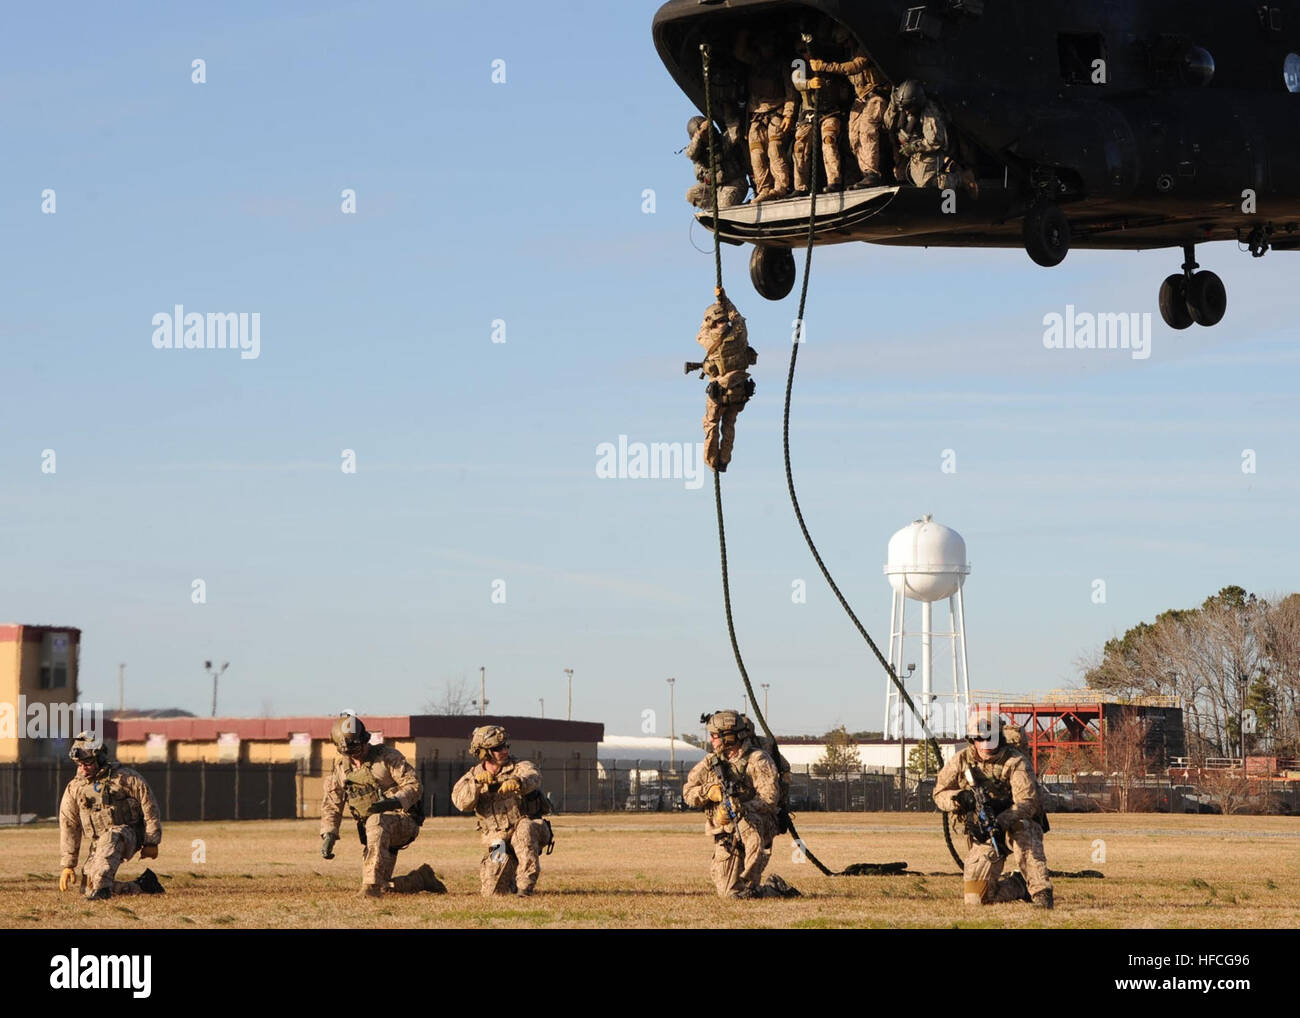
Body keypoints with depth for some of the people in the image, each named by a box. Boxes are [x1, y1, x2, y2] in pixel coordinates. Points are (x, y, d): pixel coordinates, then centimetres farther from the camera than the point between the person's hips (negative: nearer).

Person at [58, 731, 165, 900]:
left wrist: (151, 842, -5)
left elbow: (149, 806, -4)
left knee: (109, 838, -39)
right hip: (100, 845, 5)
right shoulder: (74, 788, 4)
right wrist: (67, 865, 4)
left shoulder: (125, 777, -7)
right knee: (88, 889, -7)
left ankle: (102, 886, -45)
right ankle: (143, 885, 7)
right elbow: (68, 827, 7)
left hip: (128, 836, -5)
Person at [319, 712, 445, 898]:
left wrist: (393, 802, -33)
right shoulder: (340, 768, 5)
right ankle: (422, 878, 27)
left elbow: (414, 787, -14)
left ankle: (372, 884, -42)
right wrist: (328, 836, -7)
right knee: (384, 887, 0)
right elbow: (331, 805, 9)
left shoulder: (387, 756, -8)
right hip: (374, 833, 6)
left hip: (402, 821, -6)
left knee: (376, 822, -40)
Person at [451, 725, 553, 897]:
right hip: (498, 840, 3)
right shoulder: (473, 776, 4)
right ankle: (512, 879, 30)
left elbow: (533, 778, -28)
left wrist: (517, 782, -51)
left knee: (524, 829, -38)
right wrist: (476, 782, -31)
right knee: (492, 891, -5)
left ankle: (526, 882, -30)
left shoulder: (520, 767, -3)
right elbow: (461, 803, -14)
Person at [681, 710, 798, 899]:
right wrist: (708, 791, -13)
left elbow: (769, 799, -18)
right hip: (725, 838, 5)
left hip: (757, 827, -5)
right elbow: (688, 793, 9)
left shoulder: (757, 760, -9)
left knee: (747, 822, -40)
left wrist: (737, 810, -31)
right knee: (729, 894, -4)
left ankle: (750, 882, -23)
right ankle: (775, 888, 23)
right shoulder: (711, 762, 9)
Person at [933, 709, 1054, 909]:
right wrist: (960, 798, -19)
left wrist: (1000, 822, -40)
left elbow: (1027, 802, -23)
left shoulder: (1016, 762, -14)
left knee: (1021, 829, -42)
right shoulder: (960, 761, 1)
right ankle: (1019, 886, 19)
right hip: (983, 838, 4)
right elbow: (940, 794, 6)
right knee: (976, 897, -10)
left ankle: (1041, 892, -37)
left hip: (1014, 827, -4)